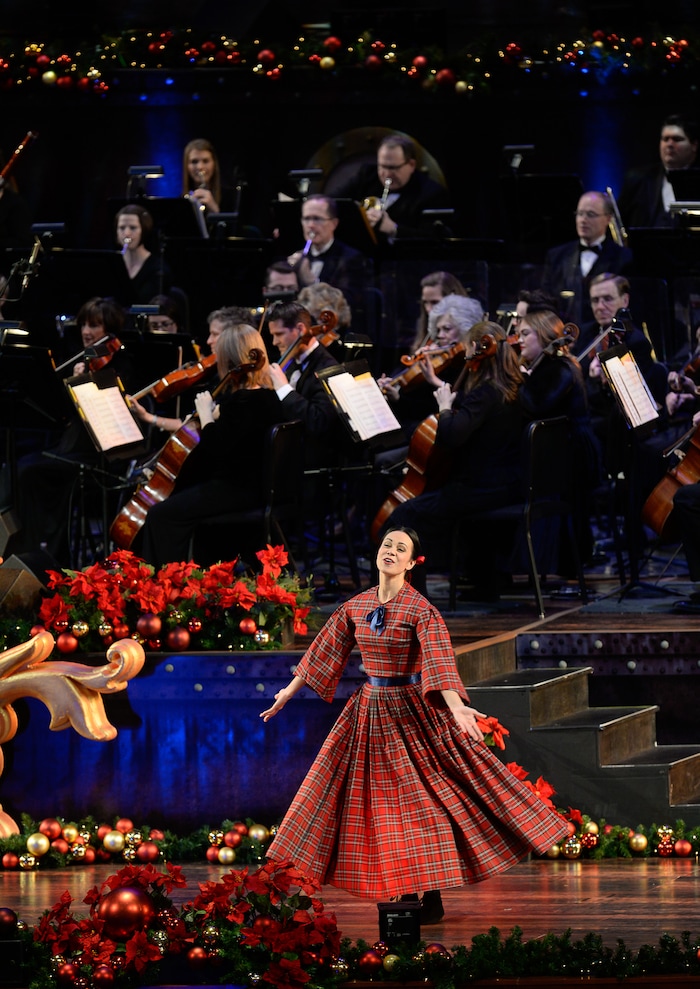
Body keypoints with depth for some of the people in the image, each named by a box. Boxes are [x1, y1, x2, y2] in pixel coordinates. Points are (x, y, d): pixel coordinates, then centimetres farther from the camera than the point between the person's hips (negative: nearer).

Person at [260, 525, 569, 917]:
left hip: (415, 711, -6)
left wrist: (456, 706, -42)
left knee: (425, 801, -3)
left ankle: (432, 897, 5)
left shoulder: (420, 609, -15)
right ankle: (407, 894, 19)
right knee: (381, 798, 9)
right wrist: (290, 691, 20)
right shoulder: (356, 606, 3)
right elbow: (324, 650, 14)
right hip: (372, 708, 6)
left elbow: (440, 660, -28)